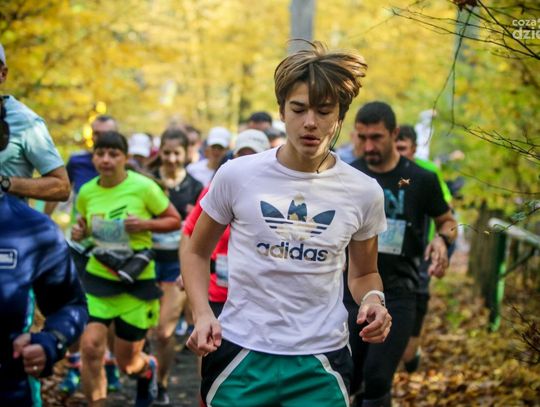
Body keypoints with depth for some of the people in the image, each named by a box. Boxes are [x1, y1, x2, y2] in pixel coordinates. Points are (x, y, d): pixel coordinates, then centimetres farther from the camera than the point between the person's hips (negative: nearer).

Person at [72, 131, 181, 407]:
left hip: (136, 282, -2)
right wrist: (79, 232, -5)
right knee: (90, 348, -17)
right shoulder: (86, 192, -2)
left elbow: (175, 220, -2)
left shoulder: (143, 187, -13)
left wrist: (145, 224, -20)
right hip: (98, 278, 2)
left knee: (127, 363, 9)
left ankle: (148, 368, 47)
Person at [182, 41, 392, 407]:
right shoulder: (237, 175, -4)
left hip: (320, 364, 1)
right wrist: (202, 314, -6)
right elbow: (197, 252, 9)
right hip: (240, 354, 0)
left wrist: (373, 299, -7)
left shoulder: (364, 192, -1)